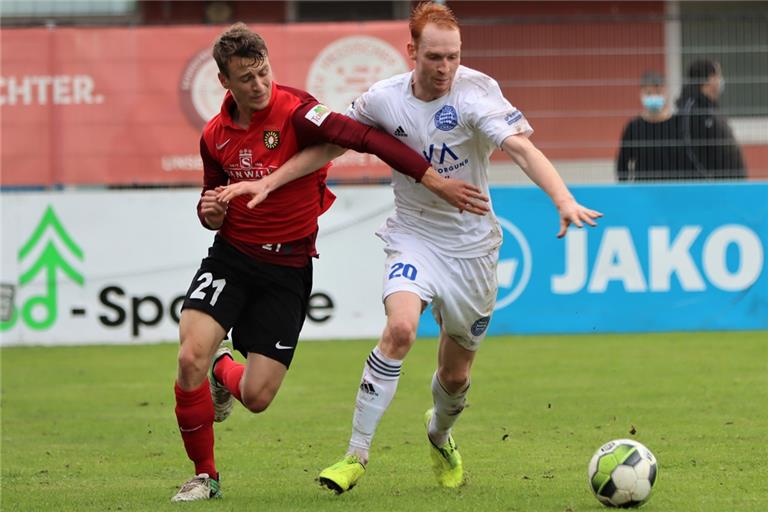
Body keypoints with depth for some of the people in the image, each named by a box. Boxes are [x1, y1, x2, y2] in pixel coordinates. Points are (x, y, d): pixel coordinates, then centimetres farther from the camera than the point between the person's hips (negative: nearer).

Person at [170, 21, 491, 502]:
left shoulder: (294, 111, -16)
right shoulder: (216, 136, 1)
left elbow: (366, 137, -25)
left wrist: (435, 181, -33)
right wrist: (211, 211, -7)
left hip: (288, 268, -3)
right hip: (231, 256, 3)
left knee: (257, 397, -7)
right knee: (191, 357, -18)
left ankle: (223, 374, 34)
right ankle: (205, 475, 5)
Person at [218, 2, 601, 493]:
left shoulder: (476, 92, -17)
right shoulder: (384, 99, -9)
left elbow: (522, 148, -30)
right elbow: (330, 145, 7)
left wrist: (565, 201, -45)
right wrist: (269, 183, 4)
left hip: (471, 245, 0)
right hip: (413, 236, 0)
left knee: (455, 374, 10)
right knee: (401, 328, -28)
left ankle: (440, 435, 47)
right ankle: (356, 455, -20)